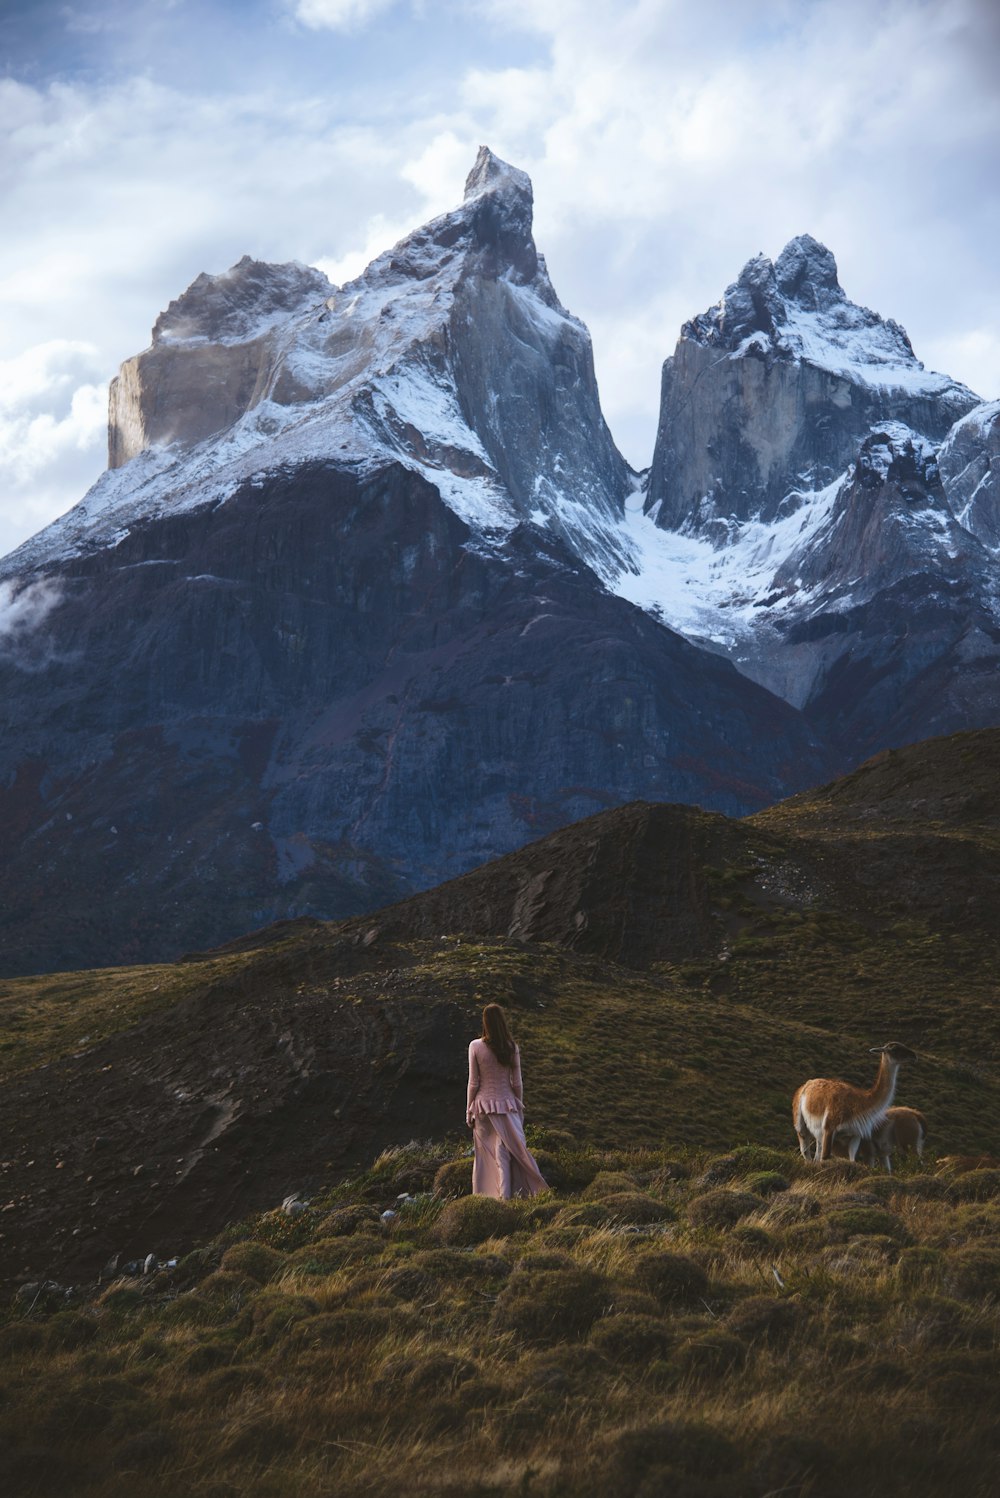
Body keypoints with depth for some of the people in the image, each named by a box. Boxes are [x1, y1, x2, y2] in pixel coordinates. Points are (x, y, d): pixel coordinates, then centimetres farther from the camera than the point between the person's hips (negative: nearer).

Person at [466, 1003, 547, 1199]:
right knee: (504, 1154, 4)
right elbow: (517, 1083, 2)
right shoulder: (512, 1047, -3)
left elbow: (473, 1083, -5)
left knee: (484, 1154, 9)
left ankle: (482, 1195, 10)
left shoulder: (476, 1047, -9)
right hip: (507, 1104, 1)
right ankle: (505, 1196, -1)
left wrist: (469, 1110, 4)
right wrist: (519, 1107, 14)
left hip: (483, 1104, -1)